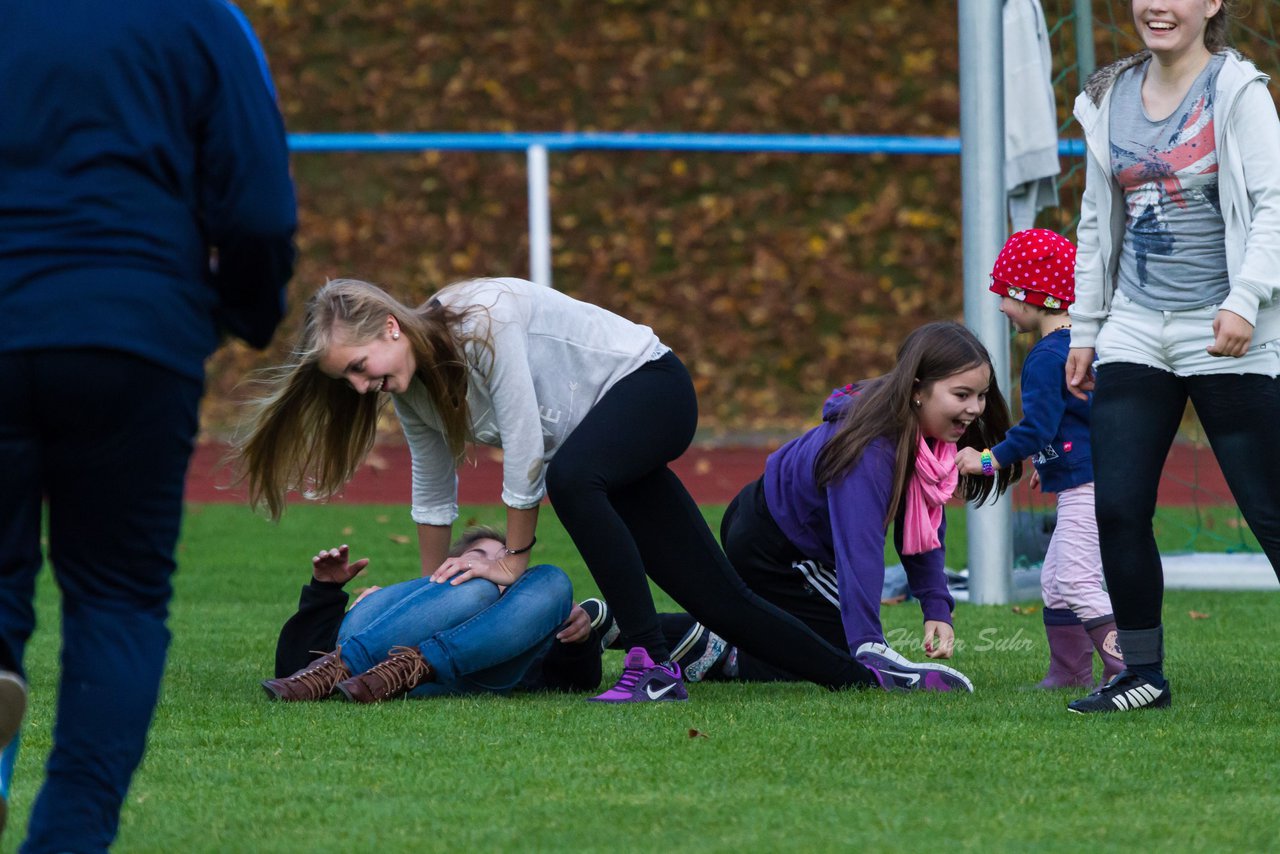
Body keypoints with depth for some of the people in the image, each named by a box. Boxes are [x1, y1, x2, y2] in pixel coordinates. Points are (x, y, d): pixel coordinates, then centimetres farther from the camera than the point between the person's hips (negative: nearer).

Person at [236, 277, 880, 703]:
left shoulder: (481, 321, -29)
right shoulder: (412, 389, -4)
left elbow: (525, 449, -26)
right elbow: (432, 494, 10)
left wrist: (513, 559, -17)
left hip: (649, 384, -8)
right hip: (605, 453, 8)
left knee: (570, 477, -38)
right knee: (717, 599, 3)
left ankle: (654, 666, -35)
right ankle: (864, 679, 16)